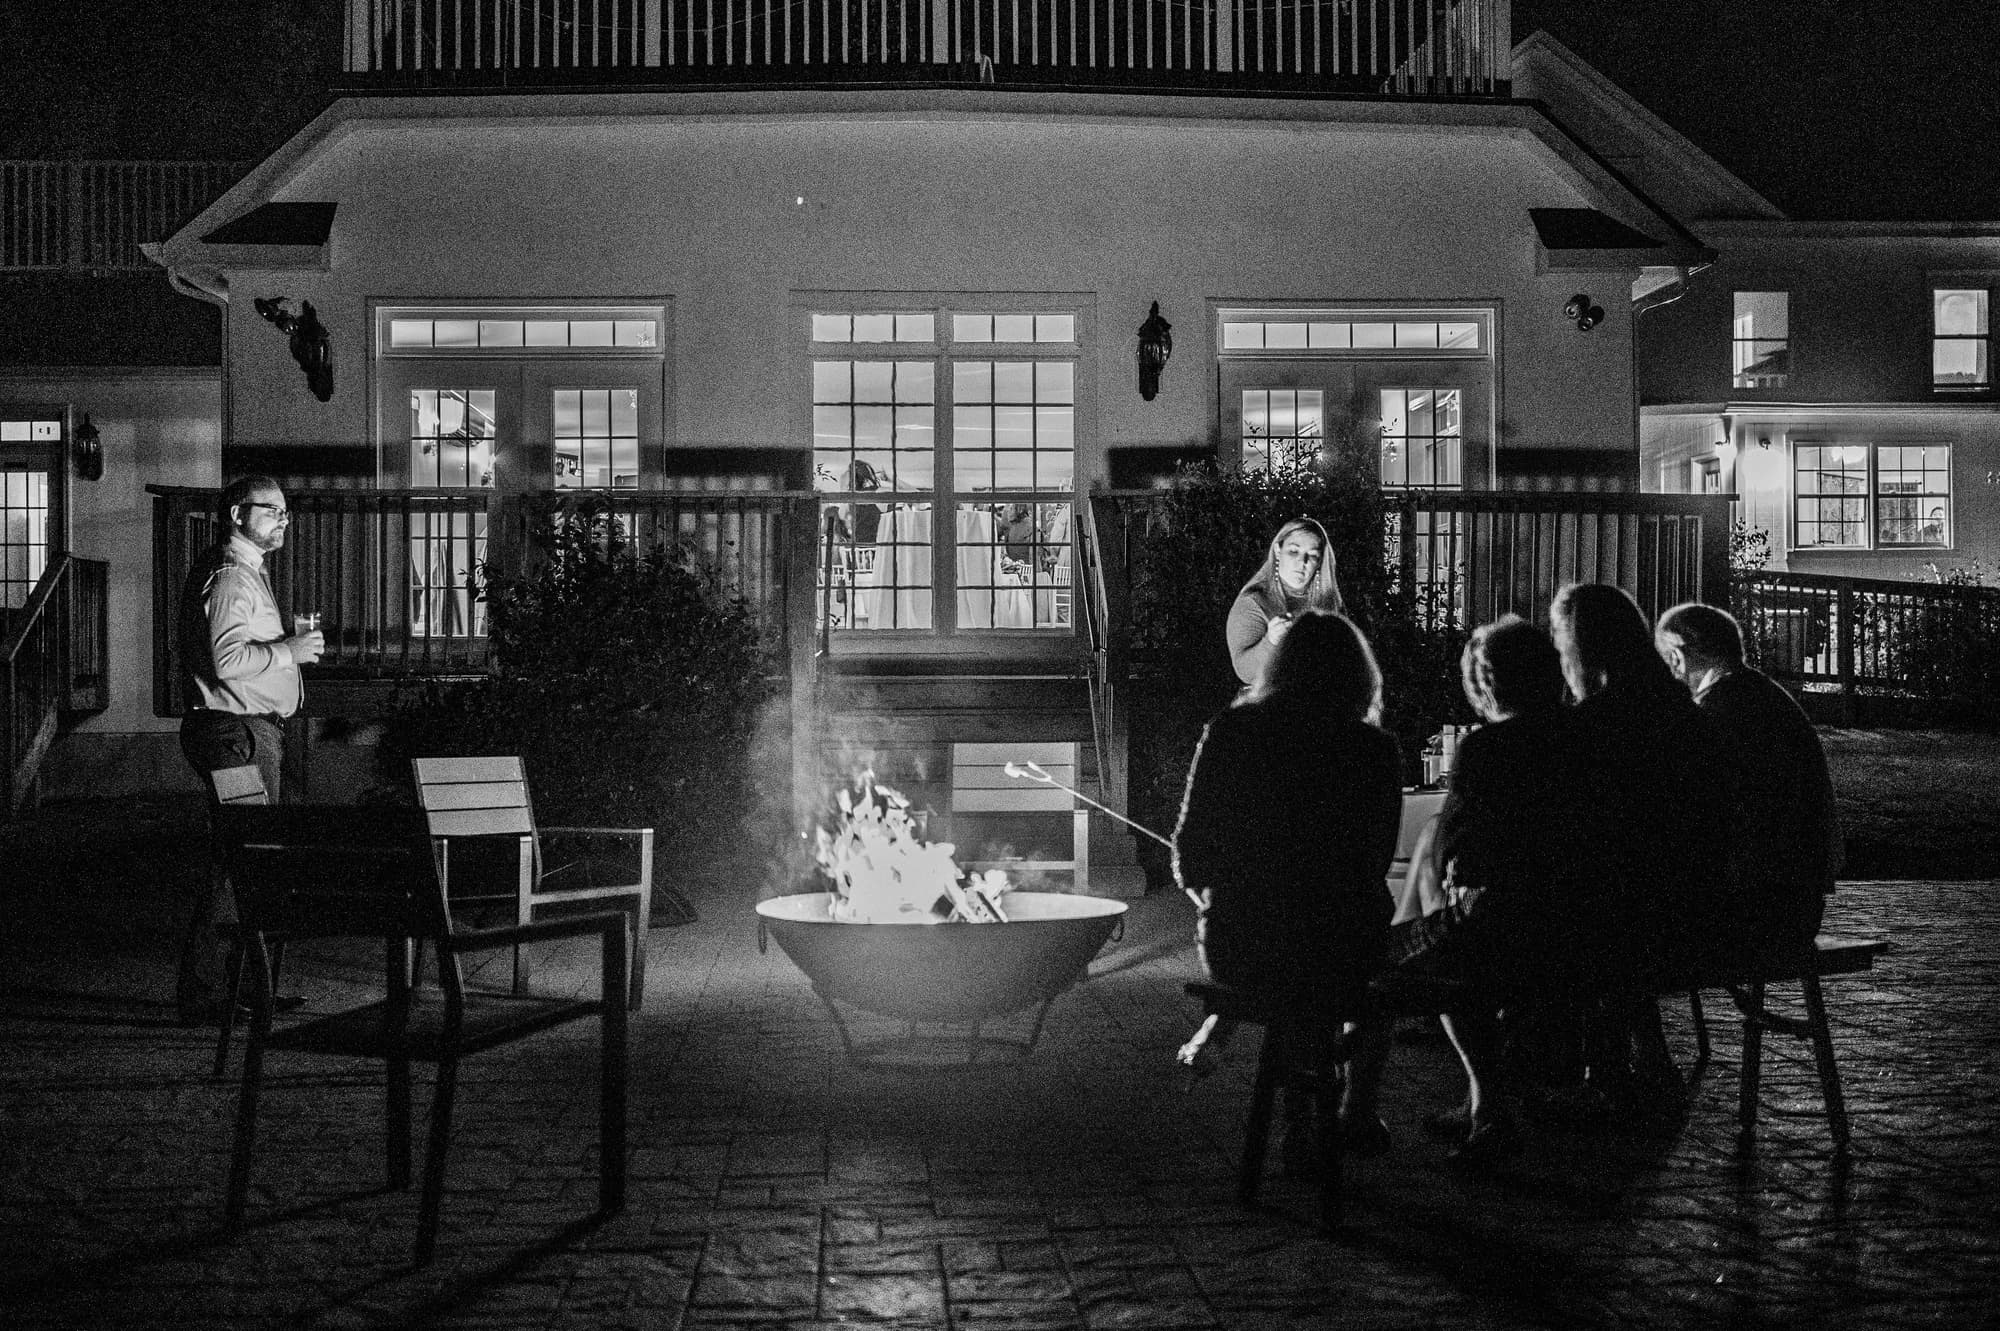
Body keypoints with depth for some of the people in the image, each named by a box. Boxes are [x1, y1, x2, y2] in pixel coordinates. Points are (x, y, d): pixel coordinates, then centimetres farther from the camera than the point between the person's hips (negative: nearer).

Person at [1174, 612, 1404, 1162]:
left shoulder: (1230, 730, -3)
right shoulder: (1374, 750, -5)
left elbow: (1190, 857, -2)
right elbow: (1375, 863, 5)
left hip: (1234, 949, 2)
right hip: (1334, 948, -1)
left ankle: (1301, 1127, 36)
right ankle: (1356, 1120, 44)